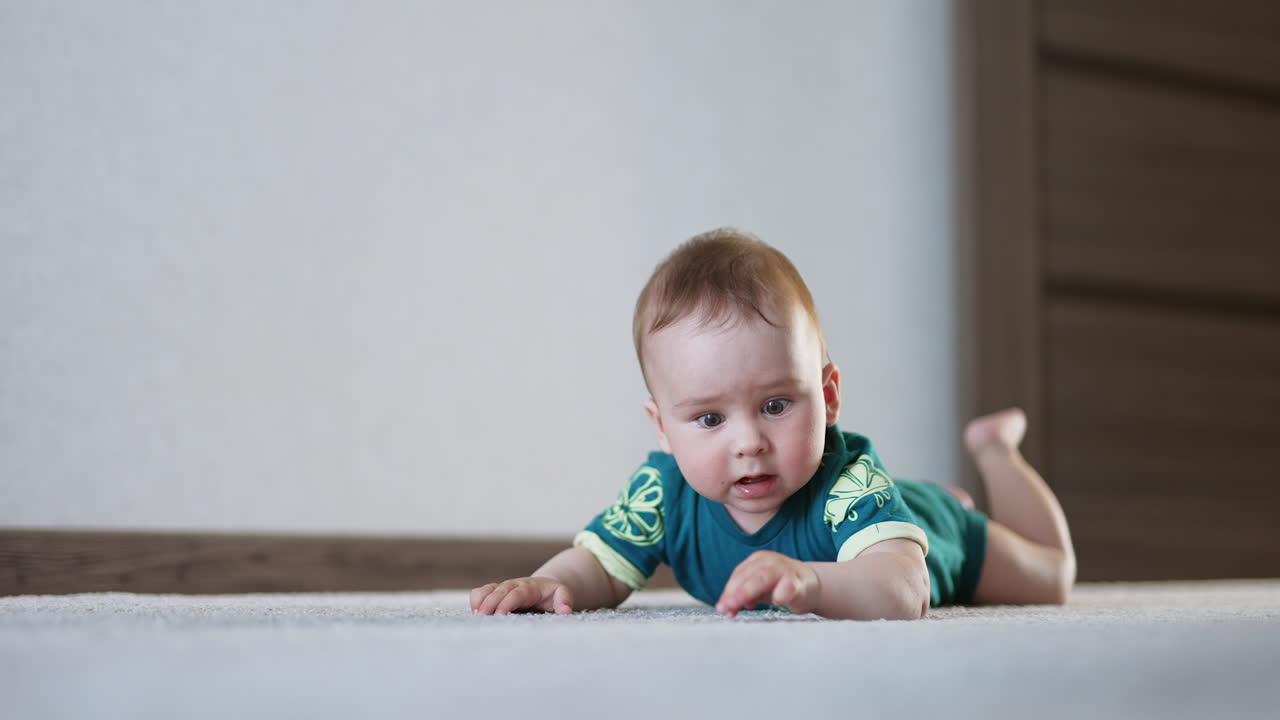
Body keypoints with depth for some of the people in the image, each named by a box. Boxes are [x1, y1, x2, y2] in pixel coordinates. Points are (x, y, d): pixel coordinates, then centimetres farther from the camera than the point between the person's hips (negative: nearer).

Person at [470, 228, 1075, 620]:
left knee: (1051, 577, 25)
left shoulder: (847, 485, -51)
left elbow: (905, 592, -65)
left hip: (938, 540, -4)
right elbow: (600, 565, -28)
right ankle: (951, 493, 58)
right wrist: (551, 582, -53)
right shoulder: (663, 492, -36)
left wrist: (809, 580, -85)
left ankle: (992, 447, 47)